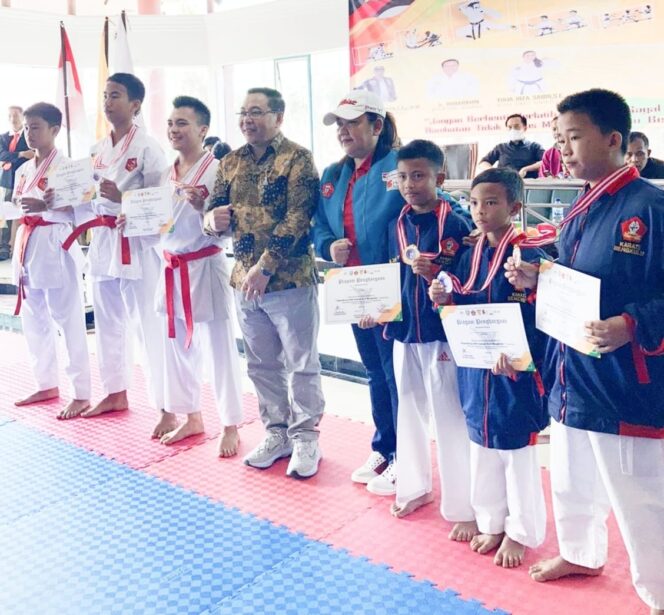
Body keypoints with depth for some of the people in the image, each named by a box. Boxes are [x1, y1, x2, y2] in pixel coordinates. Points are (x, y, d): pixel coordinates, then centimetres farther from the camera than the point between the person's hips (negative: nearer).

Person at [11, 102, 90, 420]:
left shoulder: (65, 165, -8)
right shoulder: (23, 170, 14)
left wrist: (44, 207, -28)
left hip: (55, 246, -8)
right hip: (29, 247, 8)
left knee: (69, 322, -4)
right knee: (34, 322, 15)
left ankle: (81, 394, 3)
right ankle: (47, 385, 29)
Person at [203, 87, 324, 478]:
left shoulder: (298, 159, -7)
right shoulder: (231, 163, 11)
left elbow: (298, 219, -17)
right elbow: (216, 211, 16)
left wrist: (266, 266, -21)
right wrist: (213, 219, -9)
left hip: (290, 280, -6)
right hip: (245, 280, 6)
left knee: (301, 363, 3)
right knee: (262, 364, 14)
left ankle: (306, 438, 17)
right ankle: (277, 433, 29)